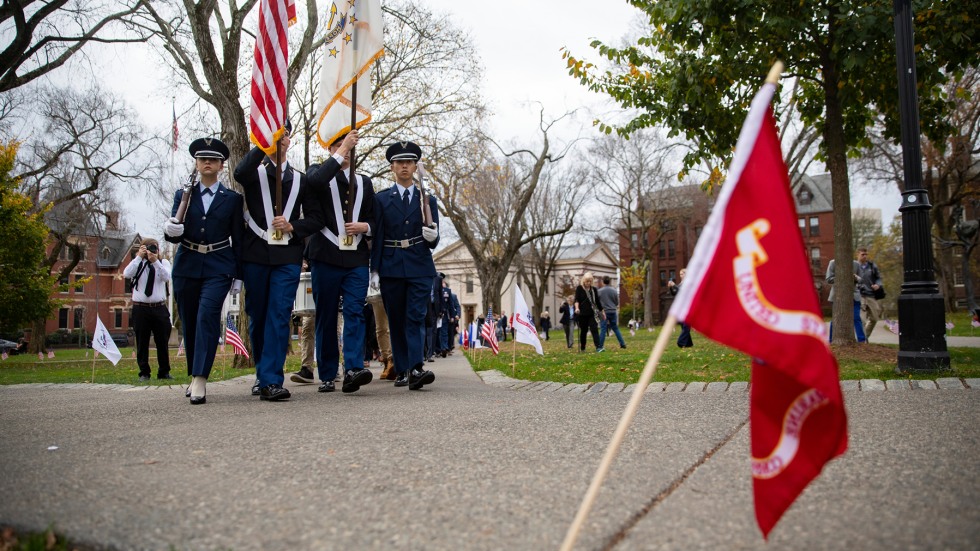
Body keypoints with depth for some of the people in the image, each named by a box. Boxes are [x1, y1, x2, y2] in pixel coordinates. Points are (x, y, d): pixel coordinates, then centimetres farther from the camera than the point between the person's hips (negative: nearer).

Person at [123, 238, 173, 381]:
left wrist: (155, 261, -20)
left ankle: (164, 372, 17)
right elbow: (126, 274, -13)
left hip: (159, 308, 1)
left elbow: (167, 277, -11)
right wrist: (139, 257, -13)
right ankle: (144, 373, 12)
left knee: (163, 342, 5)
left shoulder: (163, 262, 7)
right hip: (140, 309, -1)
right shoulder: (137, 263, 6)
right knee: (142, 343, 3)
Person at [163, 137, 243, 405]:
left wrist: (238, 276, 2)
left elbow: (238, 239, 5)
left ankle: (200, 380, -20)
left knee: (207, 315, -19)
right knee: (189, 323, 7)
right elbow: (174, 234, 4)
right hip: (186, 267, 3)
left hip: (218, 269, -3)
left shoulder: (232, 199, 6)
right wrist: (171, 231, -21)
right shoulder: (183, 195, 11)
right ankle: (194, 376, 23)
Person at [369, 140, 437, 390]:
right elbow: (377, 237, 5)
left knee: (416, 317, -12)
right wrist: (374, 270, -2)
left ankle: (416, 370, -21)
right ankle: (401, 371, 12)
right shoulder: (382, 199, 9)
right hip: (391, 268, 1)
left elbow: (433, 243, 9)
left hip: (419, 268, -1)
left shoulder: (427, 200, 11)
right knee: (396, 321, 5)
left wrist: (432, 236, -15)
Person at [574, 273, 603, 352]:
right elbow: (577, 299, -11)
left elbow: (597, 301, 17)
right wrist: (577, 308, -28)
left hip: (592, 313, 2)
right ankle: (582, 348, 18)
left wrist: (601, 311, 17)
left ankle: (598, 347, -16)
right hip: (582, 313, -2)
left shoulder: (594, 289, 11)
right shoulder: (579, 288, 0)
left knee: (594, 329, -9)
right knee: (583, 331, 6)